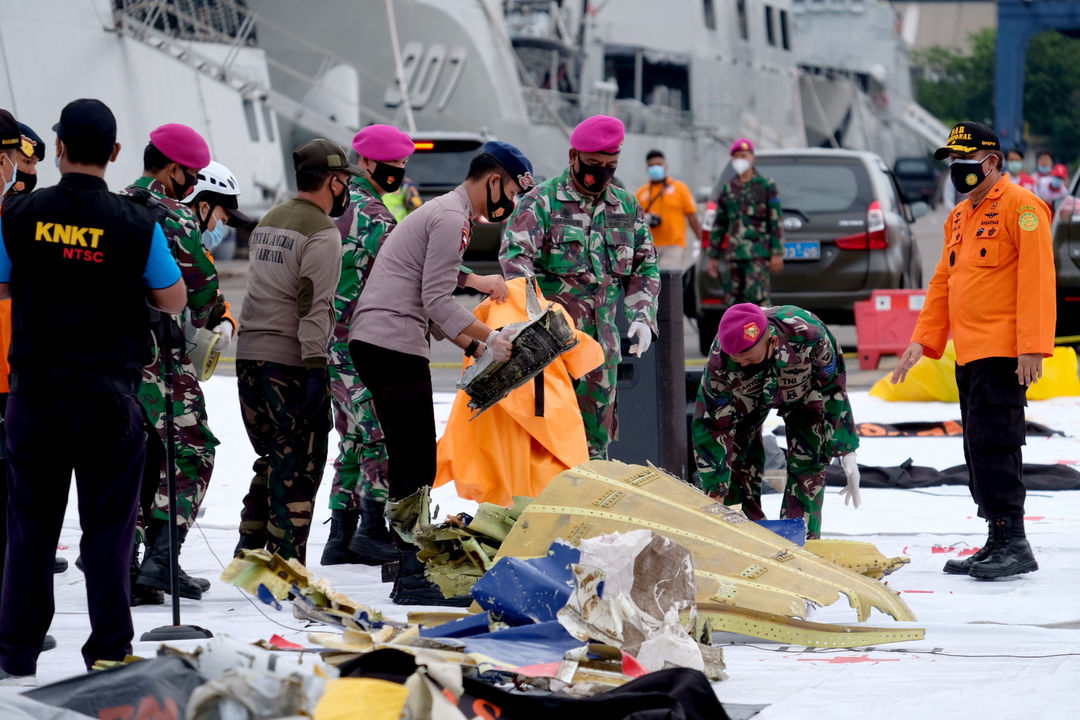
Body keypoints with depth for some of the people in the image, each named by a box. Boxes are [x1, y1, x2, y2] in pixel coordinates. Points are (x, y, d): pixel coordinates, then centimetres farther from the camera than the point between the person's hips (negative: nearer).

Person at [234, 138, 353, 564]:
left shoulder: (268, 223, 16)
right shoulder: (323, 233, -10)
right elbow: (314, 306, -18)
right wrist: (316, 368, -20)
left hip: (249, 354, 8)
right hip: (290, 361, -8)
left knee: (272, 459, 18)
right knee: (299, 467, -2)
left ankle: (248, 552, 18)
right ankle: (286, 564, -3)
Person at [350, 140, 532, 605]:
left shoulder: (444, 213, 25)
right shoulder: (452, 218, -9)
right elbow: (437, 302, -16)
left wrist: (473, 345, 18)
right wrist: (490, 339, -11)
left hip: (371, 340, 11)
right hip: (394, 345, -11)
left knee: (411, 463, 14)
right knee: (415, 466, -10)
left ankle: (409, 571, 18)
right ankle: (412, 577, -10)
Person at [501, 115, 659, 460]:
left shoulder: (627, 206, 13)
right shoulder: (542, 200, -3)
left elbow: (645, 266, 19)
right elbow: (515, 253, -15)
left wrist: (641, 316, 3)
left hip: (603, 337, 5)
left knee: (596, 428, 8)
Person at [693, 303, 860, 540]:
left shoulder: (808, 334, -43)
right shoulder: (720, 360, -40)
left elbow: (833, 390, -24)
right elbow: (713, 425, -30)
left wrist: (846, 452, -21)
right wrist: (715, 492, -30)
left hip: (803, 391, -1)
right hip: (745, 395, 1)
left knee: (809, 465, -14)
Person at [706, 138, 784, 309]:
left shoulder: (766, 186, 1)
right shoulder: (727, 189, 14)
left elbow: (776, 222, -3)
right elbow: (719, 225, 18)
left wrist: (777, 254, -10)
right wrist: (713, 257, 14)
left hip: (758, 255, -5)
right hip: (733, 255, 5)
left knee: (757, 296, -18)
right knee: (732, 300, 2)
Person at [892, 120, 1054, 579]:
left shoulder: (1020, 206, -9)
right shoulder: (959, 218, 19)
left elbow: (1036, 279, -16)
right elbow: (943, 283, 24)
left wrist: (1032, 347, -22)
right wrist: (923, 340, 15)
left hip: (1004, 353, -9)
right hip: (968, 354, 9)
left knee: (994, 446, -13)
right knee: (979, 451, 9)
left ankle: (1012, 544, -10)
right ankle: (998, 543, 15)